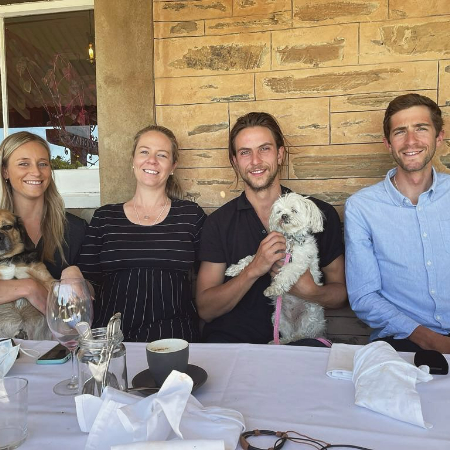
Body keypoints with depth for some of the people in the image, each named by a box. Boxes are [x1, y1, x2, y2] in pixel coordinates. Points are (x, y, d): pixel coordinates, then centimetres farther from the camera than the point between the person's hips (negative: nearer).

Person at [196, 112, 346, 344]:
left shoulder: (322, 214, 3)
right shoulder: (218, 222, 2)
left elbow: (340, 292, 9)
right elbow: (205, 310, -3)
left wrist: (310, 291, -13)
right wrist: (254, 270, -17)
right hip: (231, 340, -1)